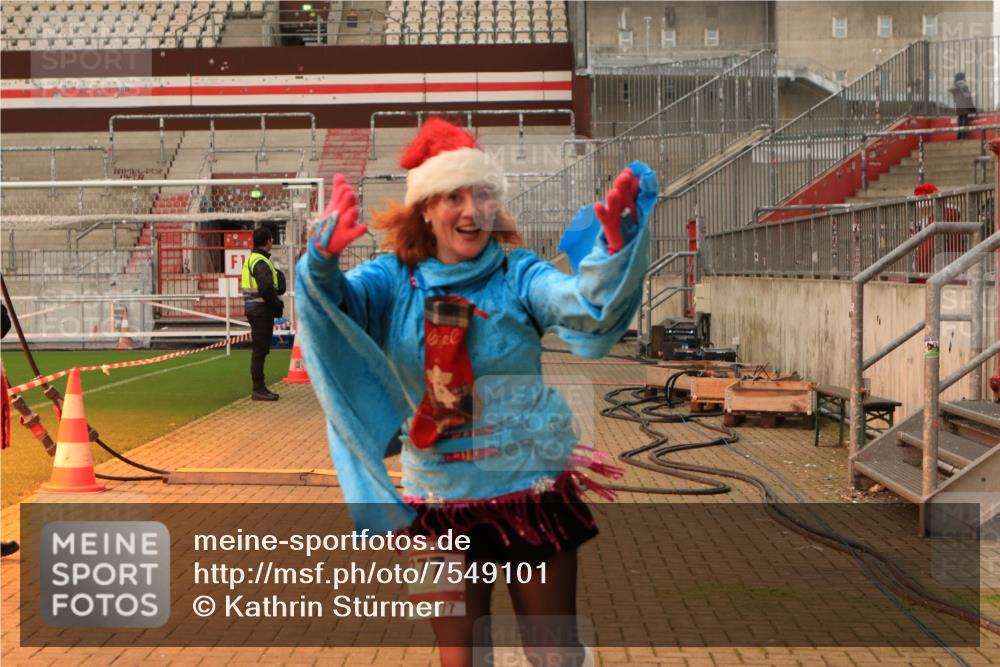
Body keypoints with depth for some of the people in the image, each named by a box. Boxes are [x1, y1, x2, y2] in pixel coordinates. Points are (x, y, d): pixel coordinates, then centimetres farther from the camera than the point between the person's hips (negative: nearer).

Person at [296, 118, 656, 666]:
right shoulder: (394, 280, -2)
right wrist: (324, 257, -41)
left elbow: (587, 307, -24)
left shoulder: (517, 274, -7)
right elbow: (330, 301, -18)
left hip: (533, 491, -1)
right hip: (440, 503, 1)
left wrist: (616, 247, -45)